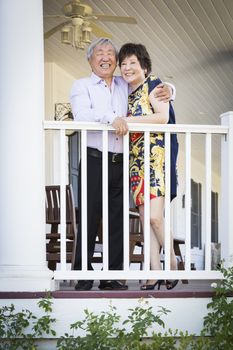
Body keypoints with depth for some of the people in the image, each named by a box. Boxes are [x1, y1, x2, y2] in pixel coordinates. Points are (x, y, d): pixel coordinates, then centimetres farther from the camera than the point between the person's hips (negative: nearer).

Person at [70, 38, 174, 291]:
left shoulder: (126, 87, 18)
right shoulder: (82, 86, 7)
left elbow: (151, 84, 32)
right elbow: (81, 114, -12)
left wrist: (166, 92, 8)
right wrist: (111, 117, -25)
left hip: (120, 163, 4)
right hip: (94, 162, -4)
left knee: (117, 222, 4)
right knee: (89, 219, -4)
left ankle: (112, 277, 9)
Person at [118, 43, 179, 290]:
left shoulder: (153, 85, -1)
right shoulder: (128, 94, 20)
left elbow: (163, 117, -15)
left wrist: (128, 121, -14)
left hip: (156, 155, -7)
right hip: (136, 159, 7)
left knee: (155, 216, -17)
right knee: (145, 219, 2)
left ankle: (173, 264, 0)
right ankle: (155, 273, 3)